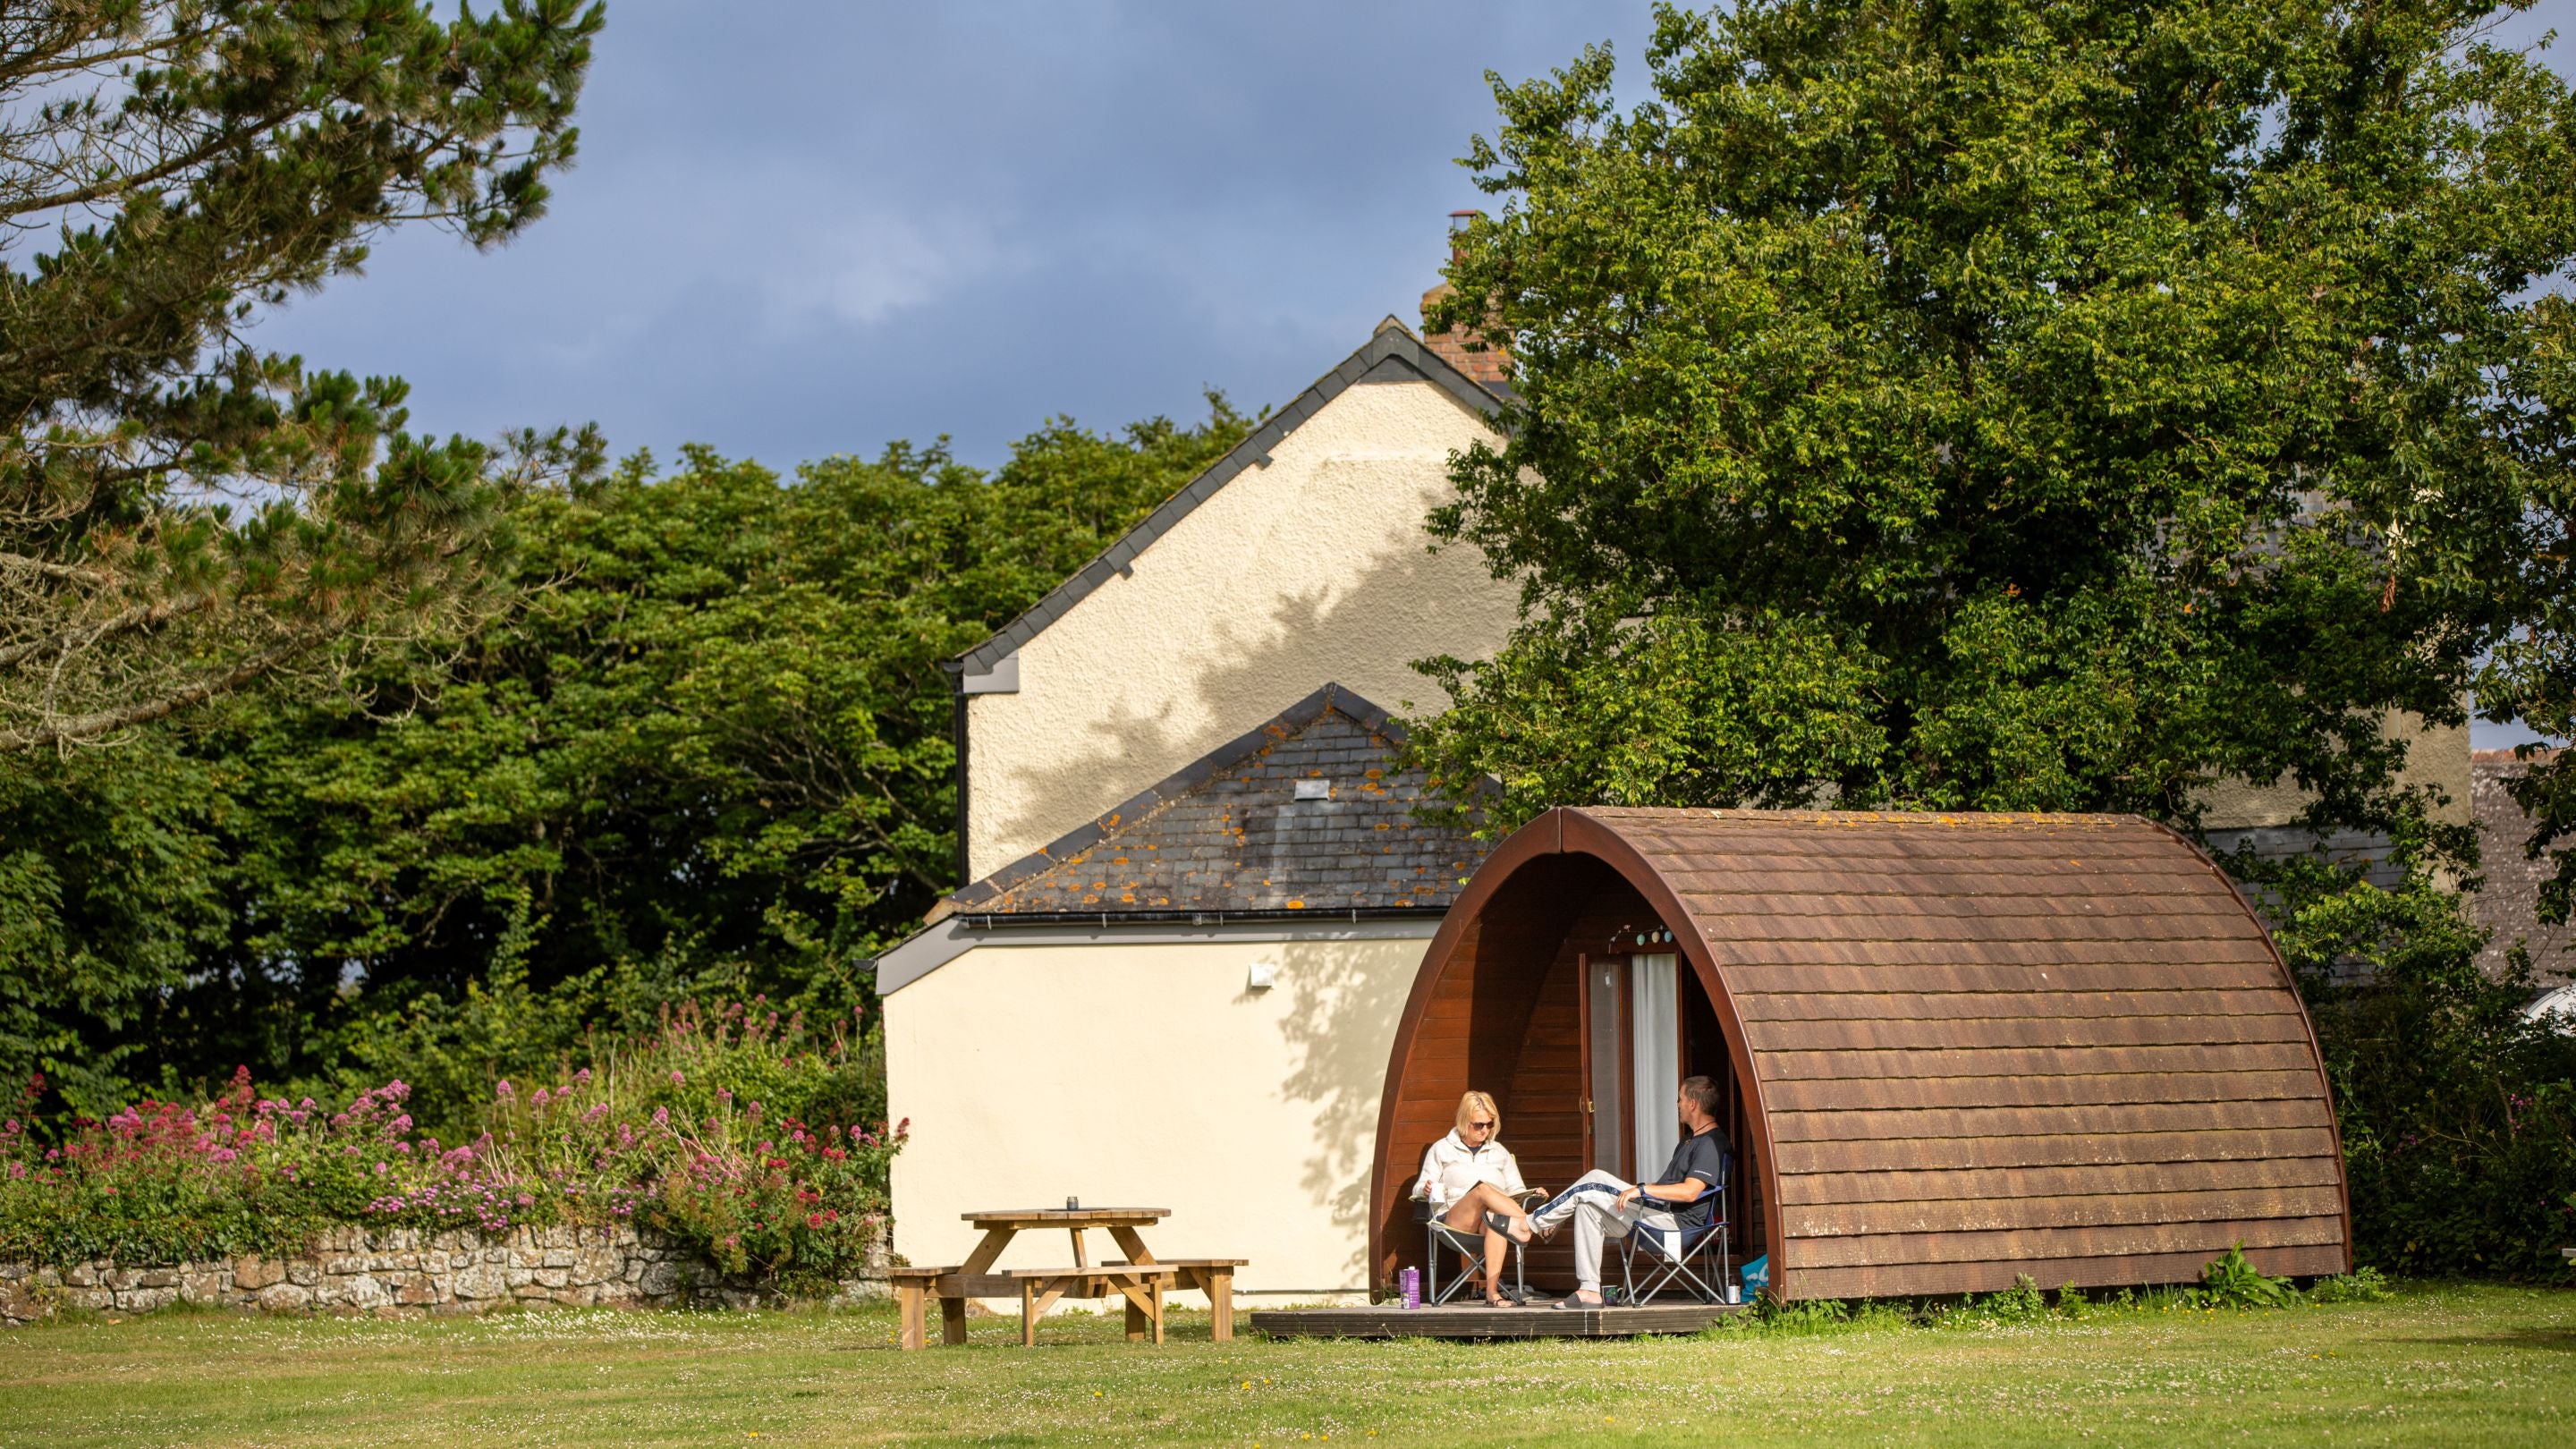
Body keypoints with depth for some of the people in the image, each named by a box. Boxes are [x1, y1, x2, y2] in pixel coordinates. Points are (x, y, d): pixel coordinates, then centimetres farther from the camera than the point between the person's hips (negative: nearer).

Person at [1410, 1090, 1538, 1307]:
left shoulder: (1498, 1152, 28)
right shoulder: (1442, 1149, 20)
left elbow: (1516, 1191, 23)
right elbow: (1419, 1189, 14)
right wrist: (1426, 1190, -11)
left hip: (1494, 1212, 2)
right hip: (1453, 1220, -2)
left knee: (1496, 1221, -40)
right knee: (1483, 1189, -36)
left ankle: (1492, 1290, -50)